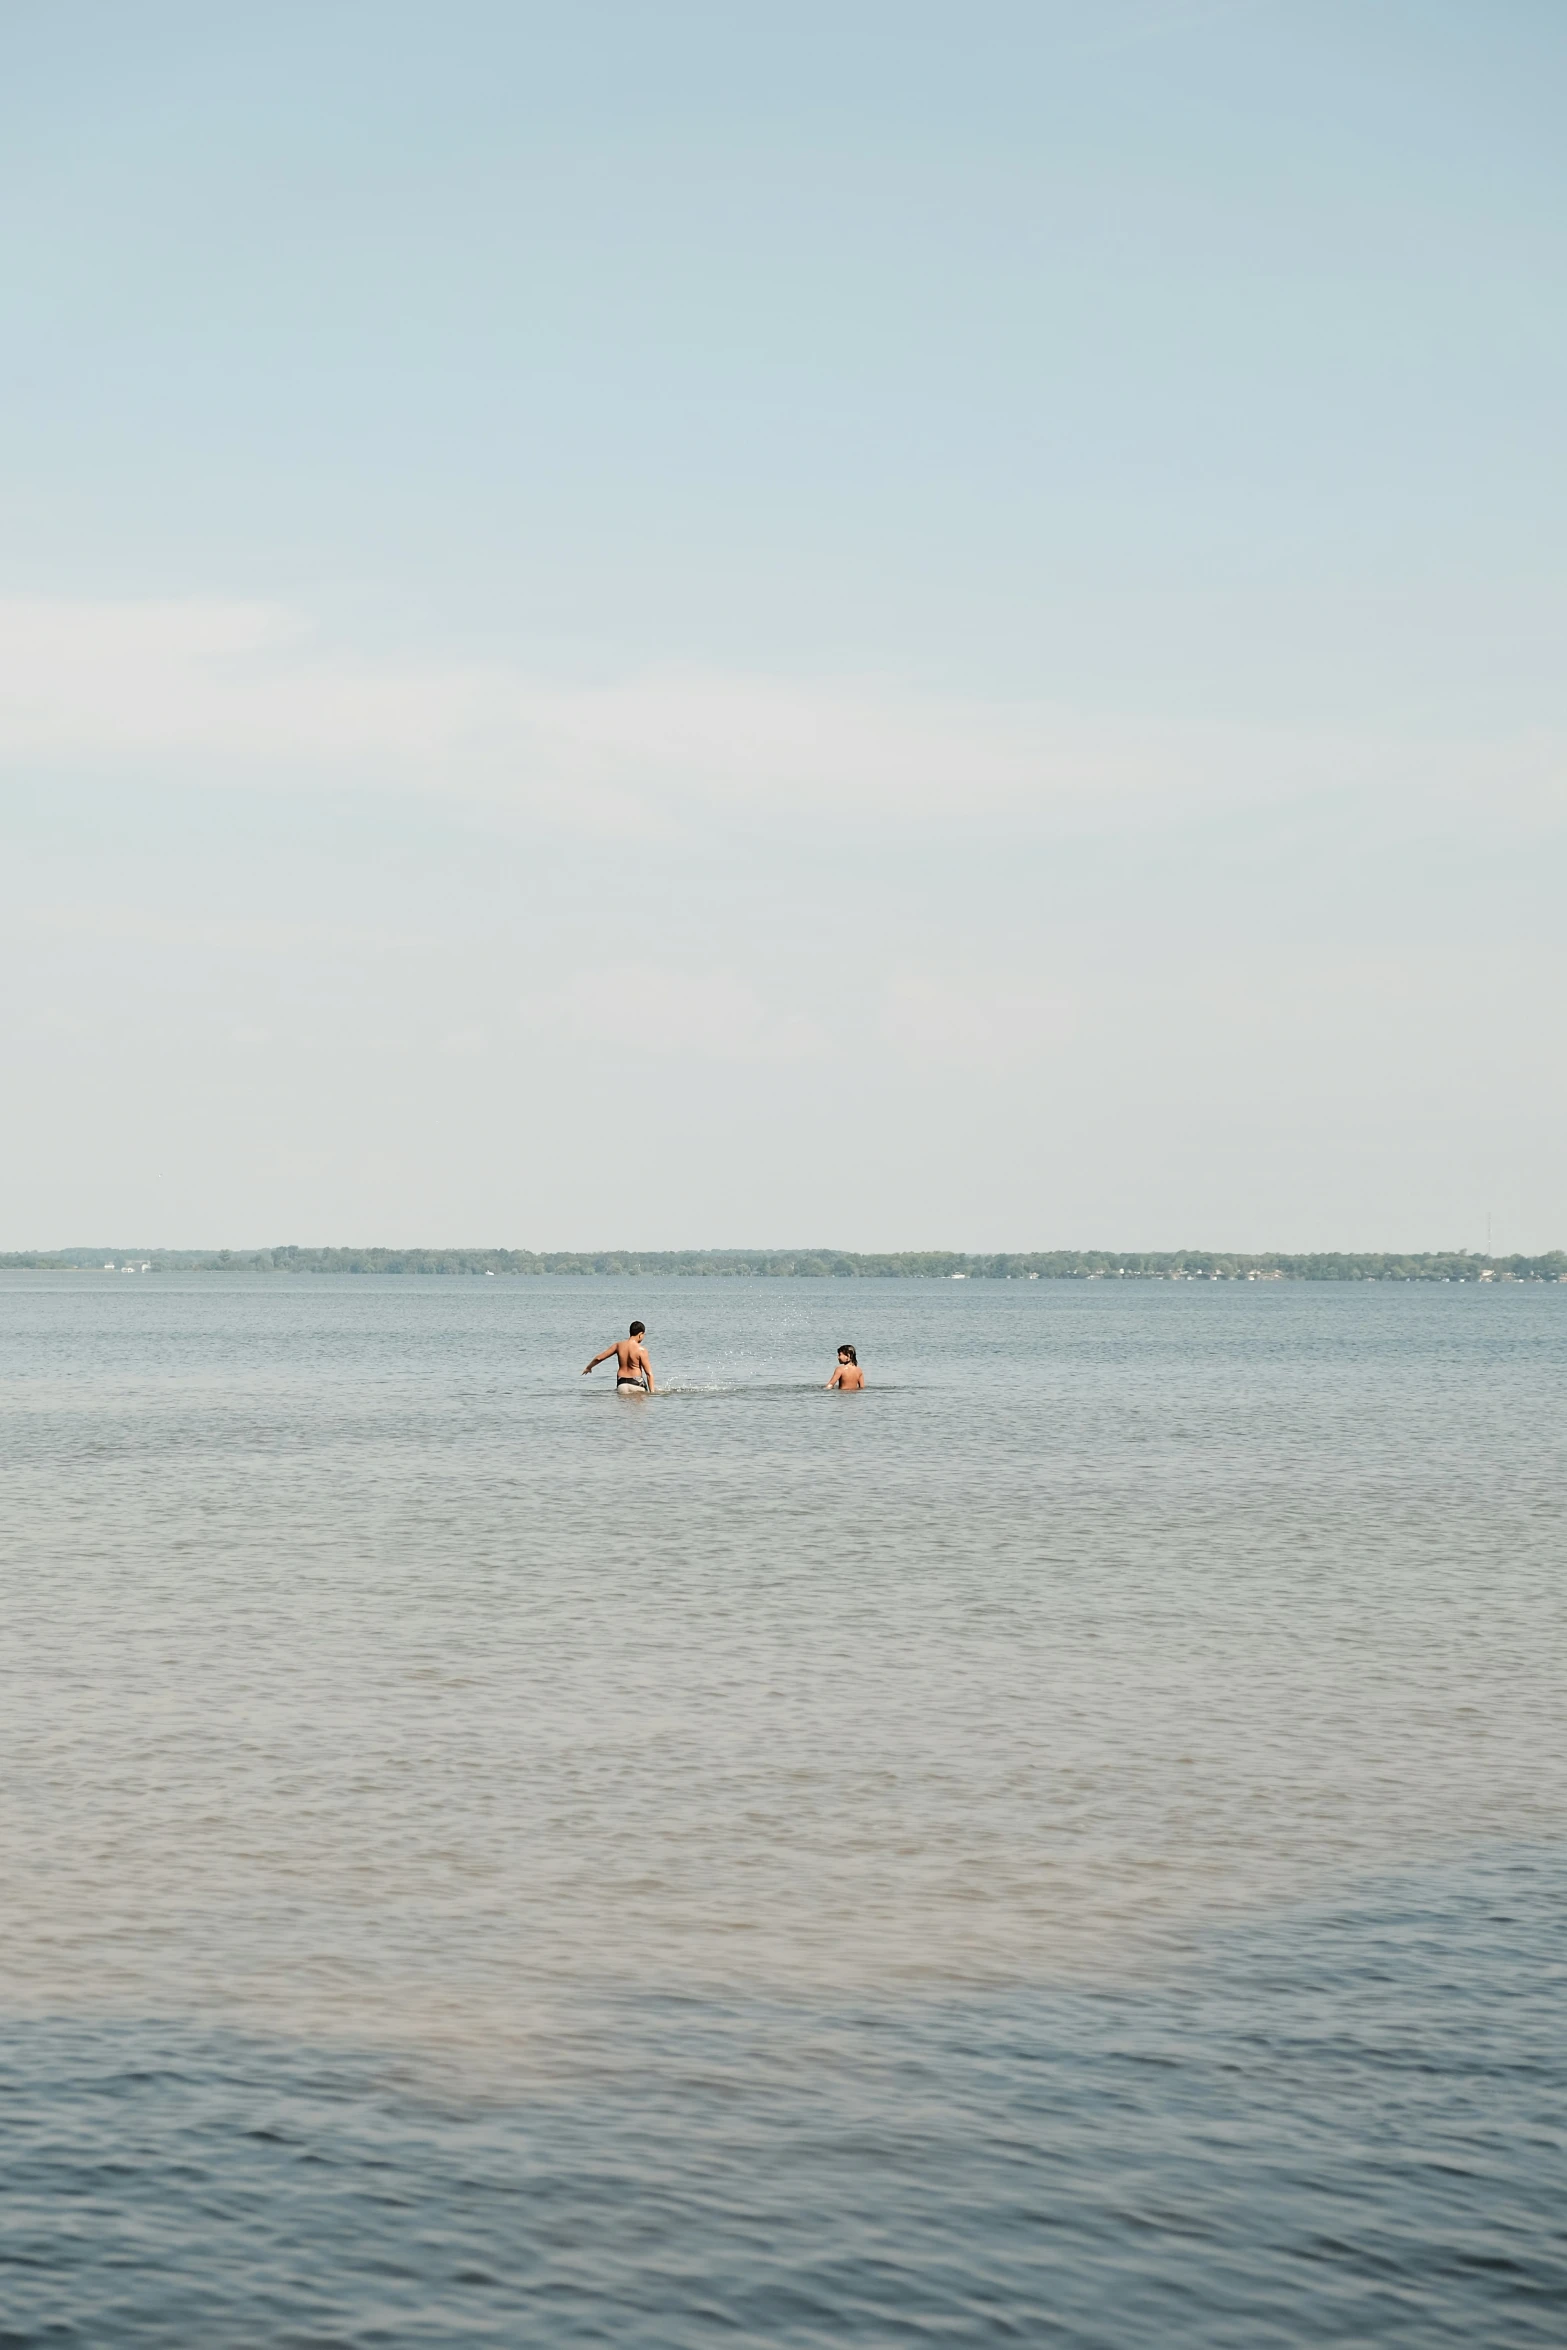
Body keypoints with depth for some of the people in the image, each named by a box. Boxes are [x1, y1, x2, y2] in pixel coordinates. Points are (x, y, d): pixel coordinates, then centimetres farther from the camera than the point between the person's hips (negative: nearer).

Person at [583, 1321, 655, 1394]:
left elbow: (599, 1358, 14)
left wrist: (588, 1367, 32)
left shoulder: (619, 1345, 5)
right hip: (636, 1384, -4)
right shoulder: (641, 1350, -7)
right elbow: (649, 1373, -11)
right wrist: (652, 1392, -8)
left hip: (622, 1384, 4)